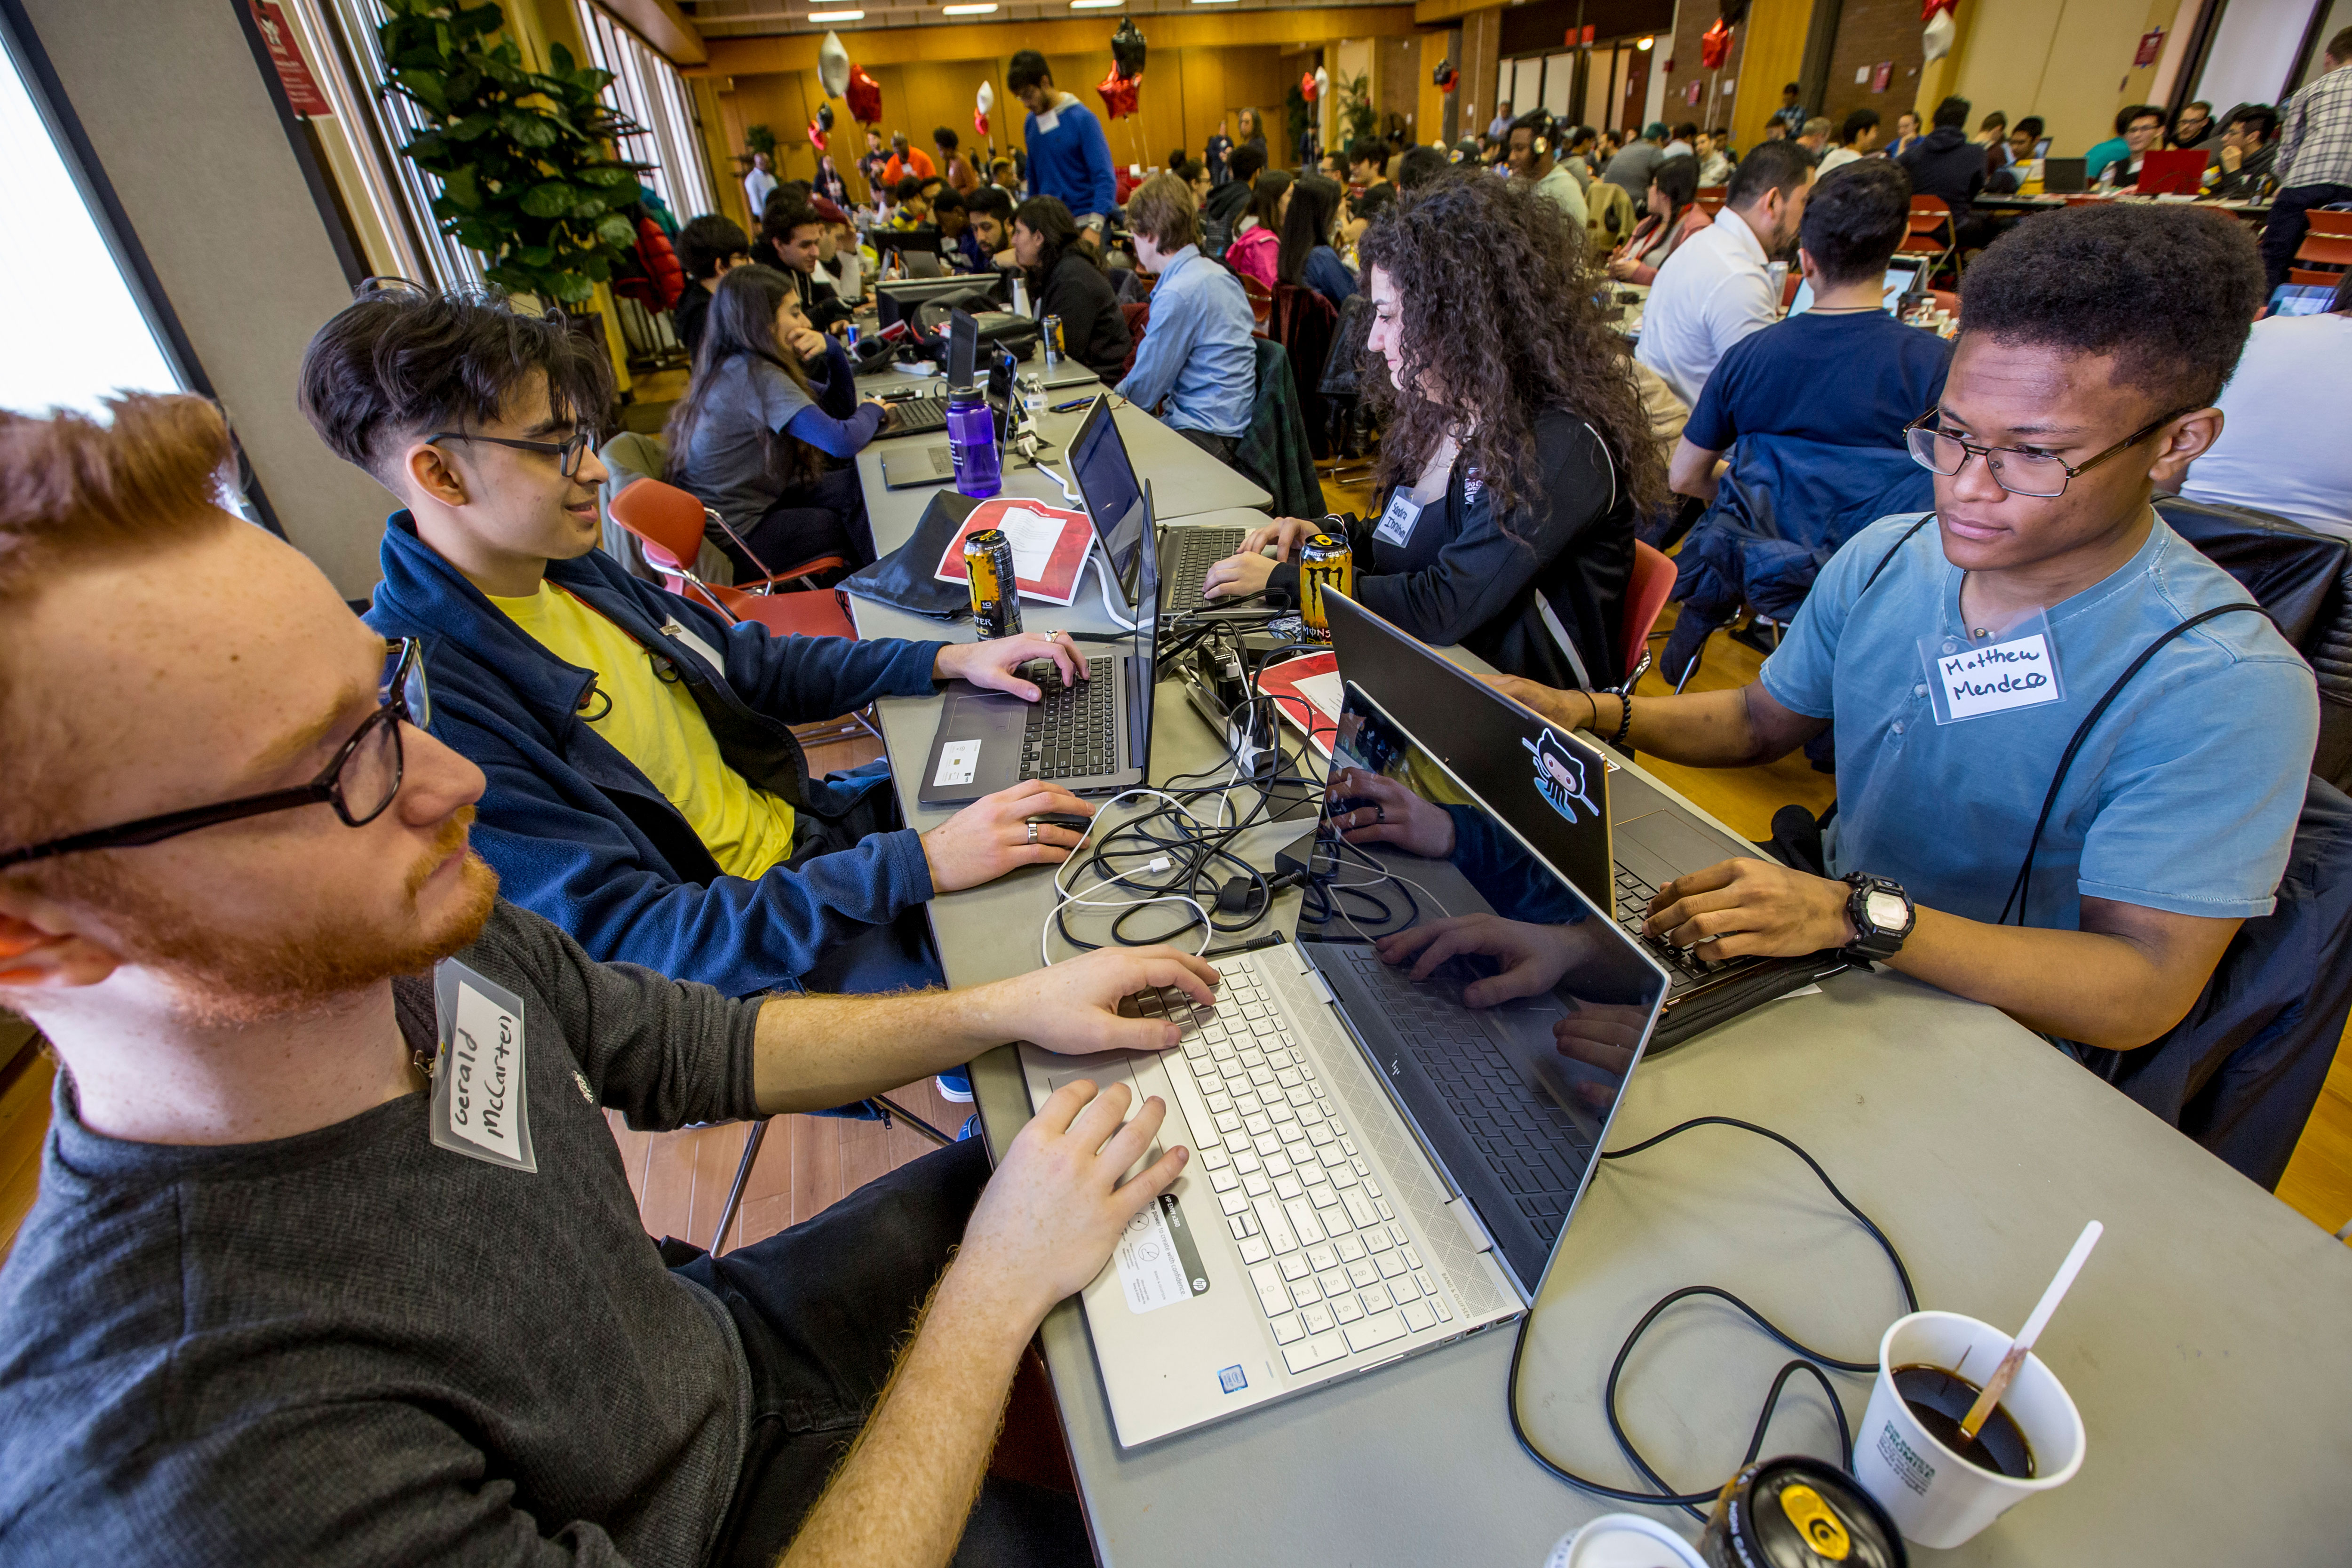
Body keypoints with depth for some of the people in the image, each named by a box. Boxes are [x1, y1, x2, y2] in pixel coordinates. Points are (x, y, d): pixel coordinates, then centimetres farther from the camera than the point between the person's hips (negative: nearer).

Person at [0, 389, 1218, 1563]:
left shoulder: (434, 936, -17)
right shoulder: (195, 1459, -37)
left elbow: (698, 1050, -3)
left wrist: (1003, 1007, -12)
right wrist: (996, 1293, -27)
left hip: (717, 1346, 5)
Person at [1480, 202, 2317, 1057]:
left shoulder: (2224, 689, -20)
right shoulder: (1884, 559, -3)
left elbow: (2143, 994, -24)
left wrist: (1857, 915, -39)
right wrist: (1595, 716, -8)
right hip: (1830, 939, 6)